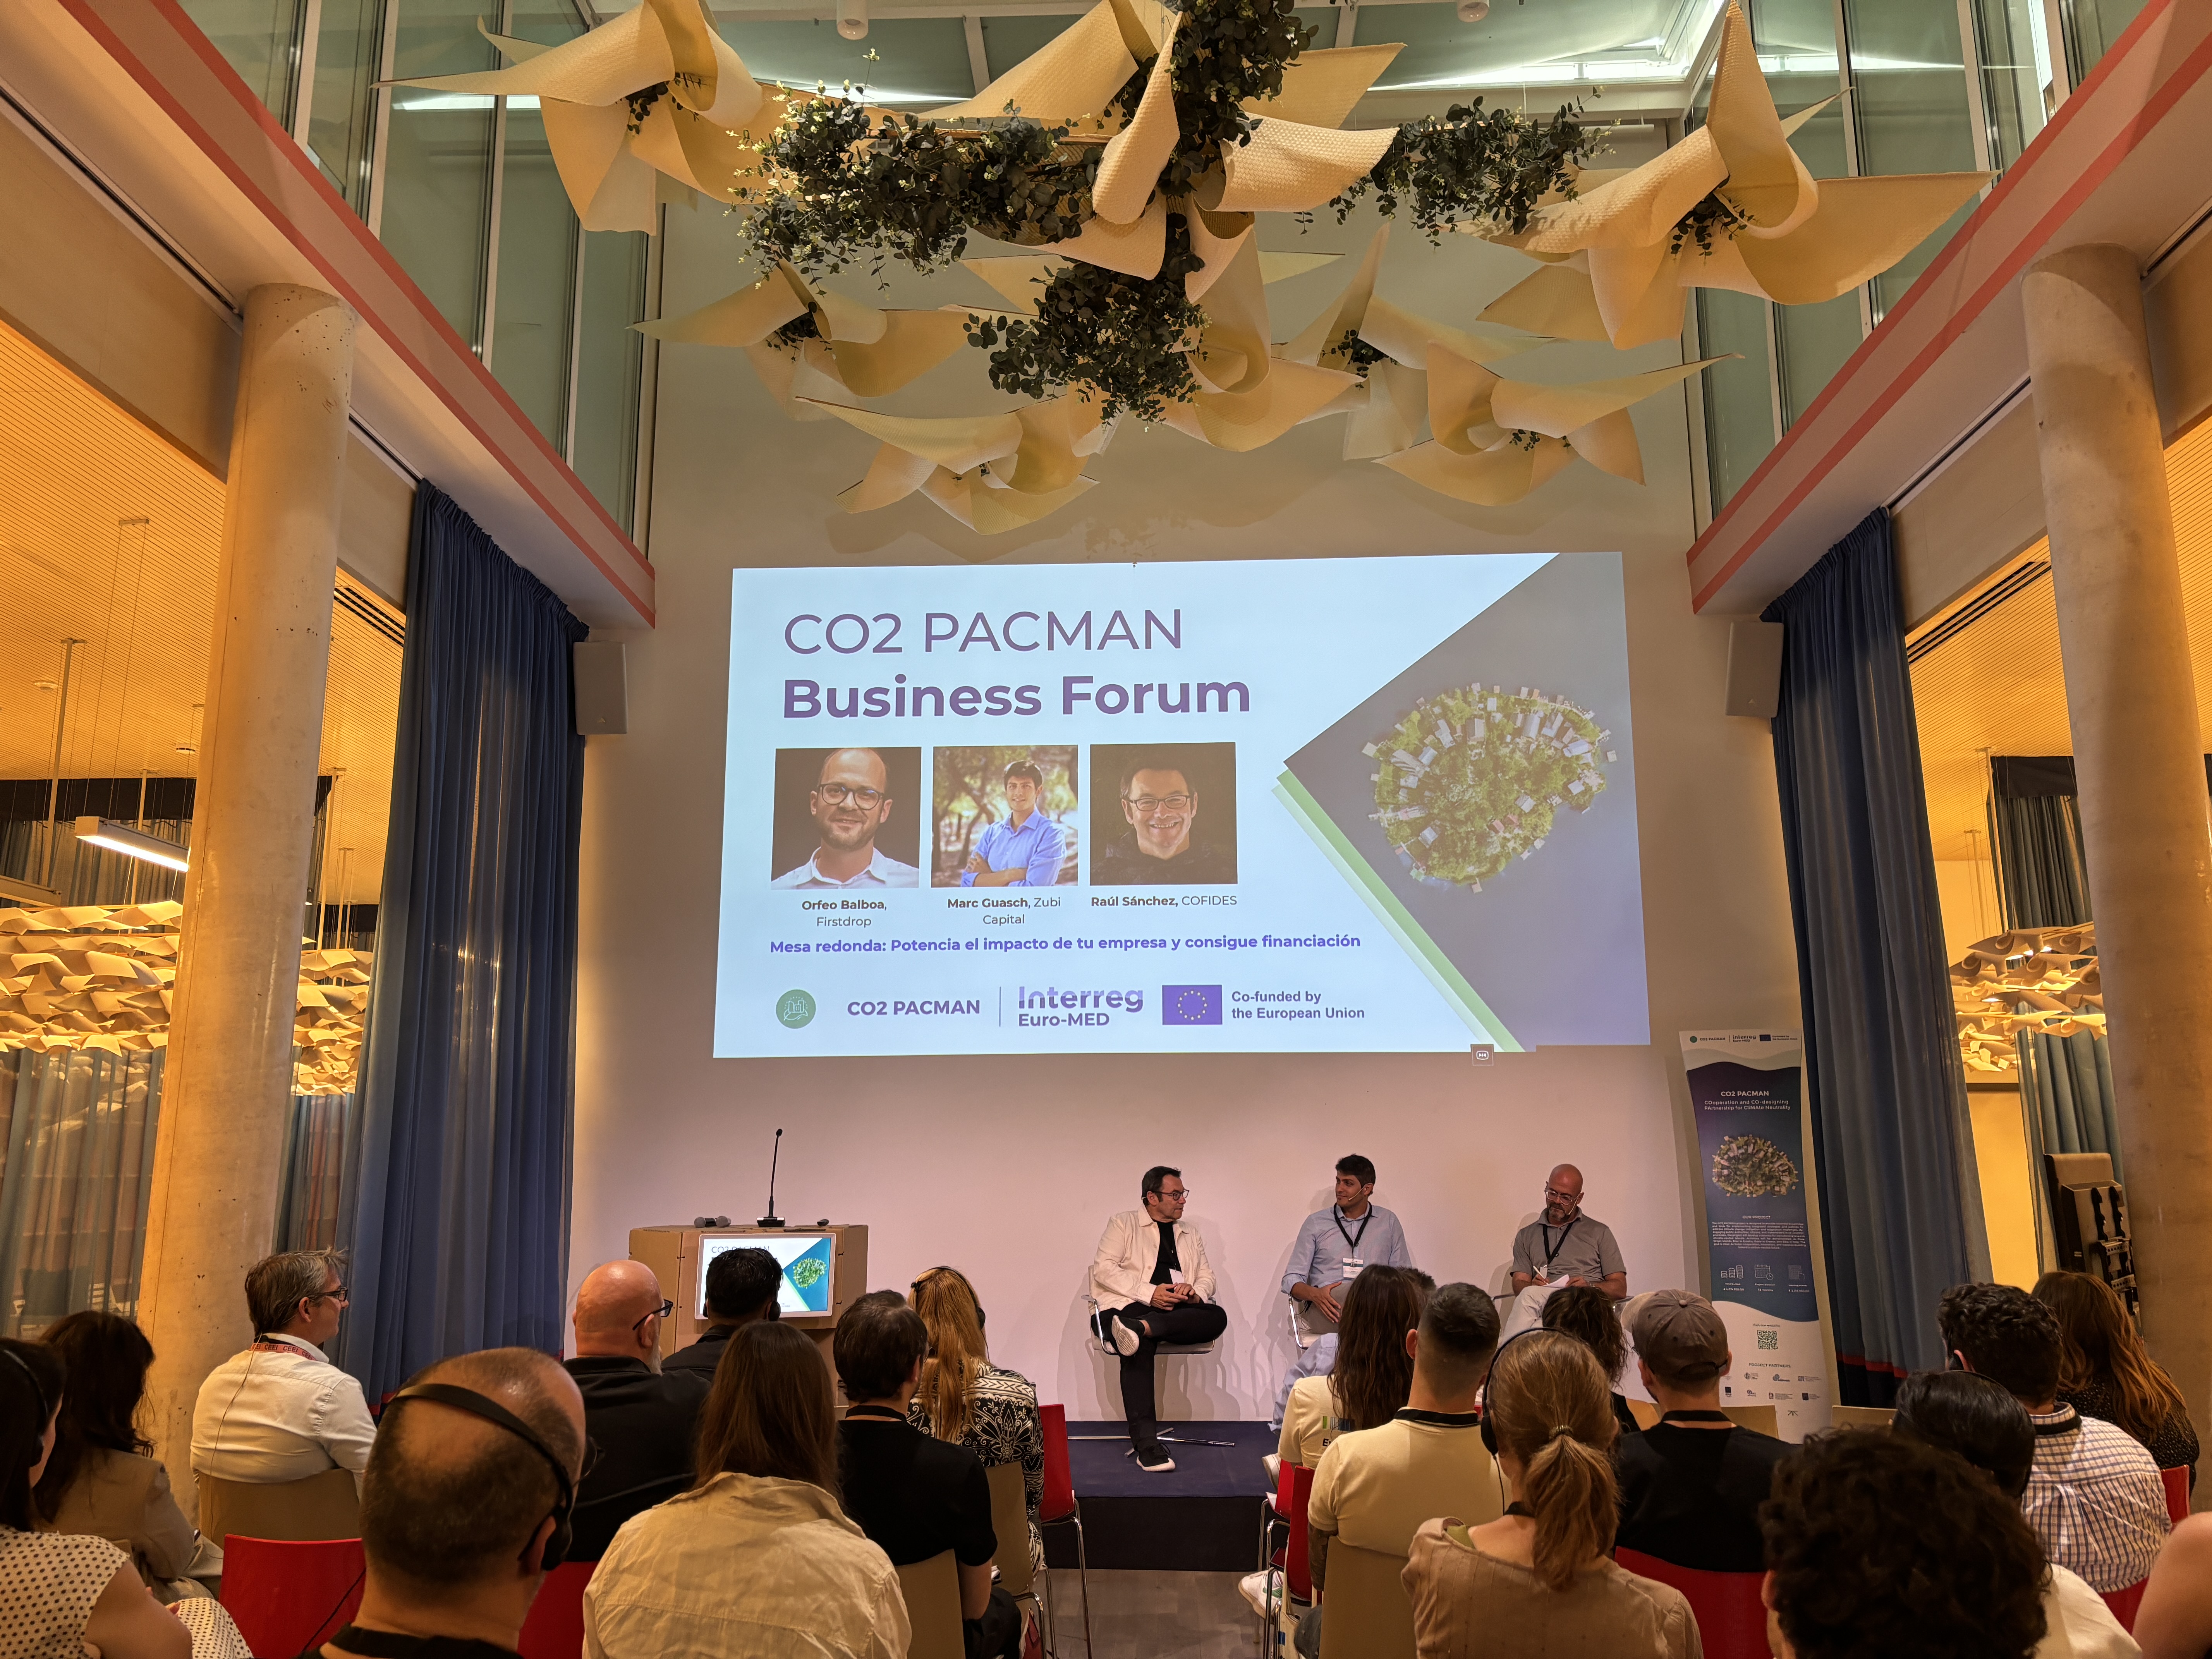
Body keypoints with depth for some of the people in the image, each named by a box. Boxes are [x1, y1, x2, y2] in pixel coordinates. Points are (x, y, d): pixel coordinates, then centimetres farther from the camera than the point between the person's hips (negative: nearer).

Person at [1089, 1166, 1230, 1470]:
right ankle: (1146, 1444, -37)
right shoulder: (1124, 1224, 11)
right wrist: (1149, 1293, -15)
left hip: (1178, 1310, 4)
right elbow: (1103, 1268, -2)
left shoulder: (1191, 1236, 26)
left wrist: (1195, 1292, -8)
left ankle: (1140, 1328, -45)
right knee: (1140, 1347, -37)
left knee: (1217, 1317, -28)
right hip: (1128, 1305, -4)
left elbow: (1207, 1277, 18)